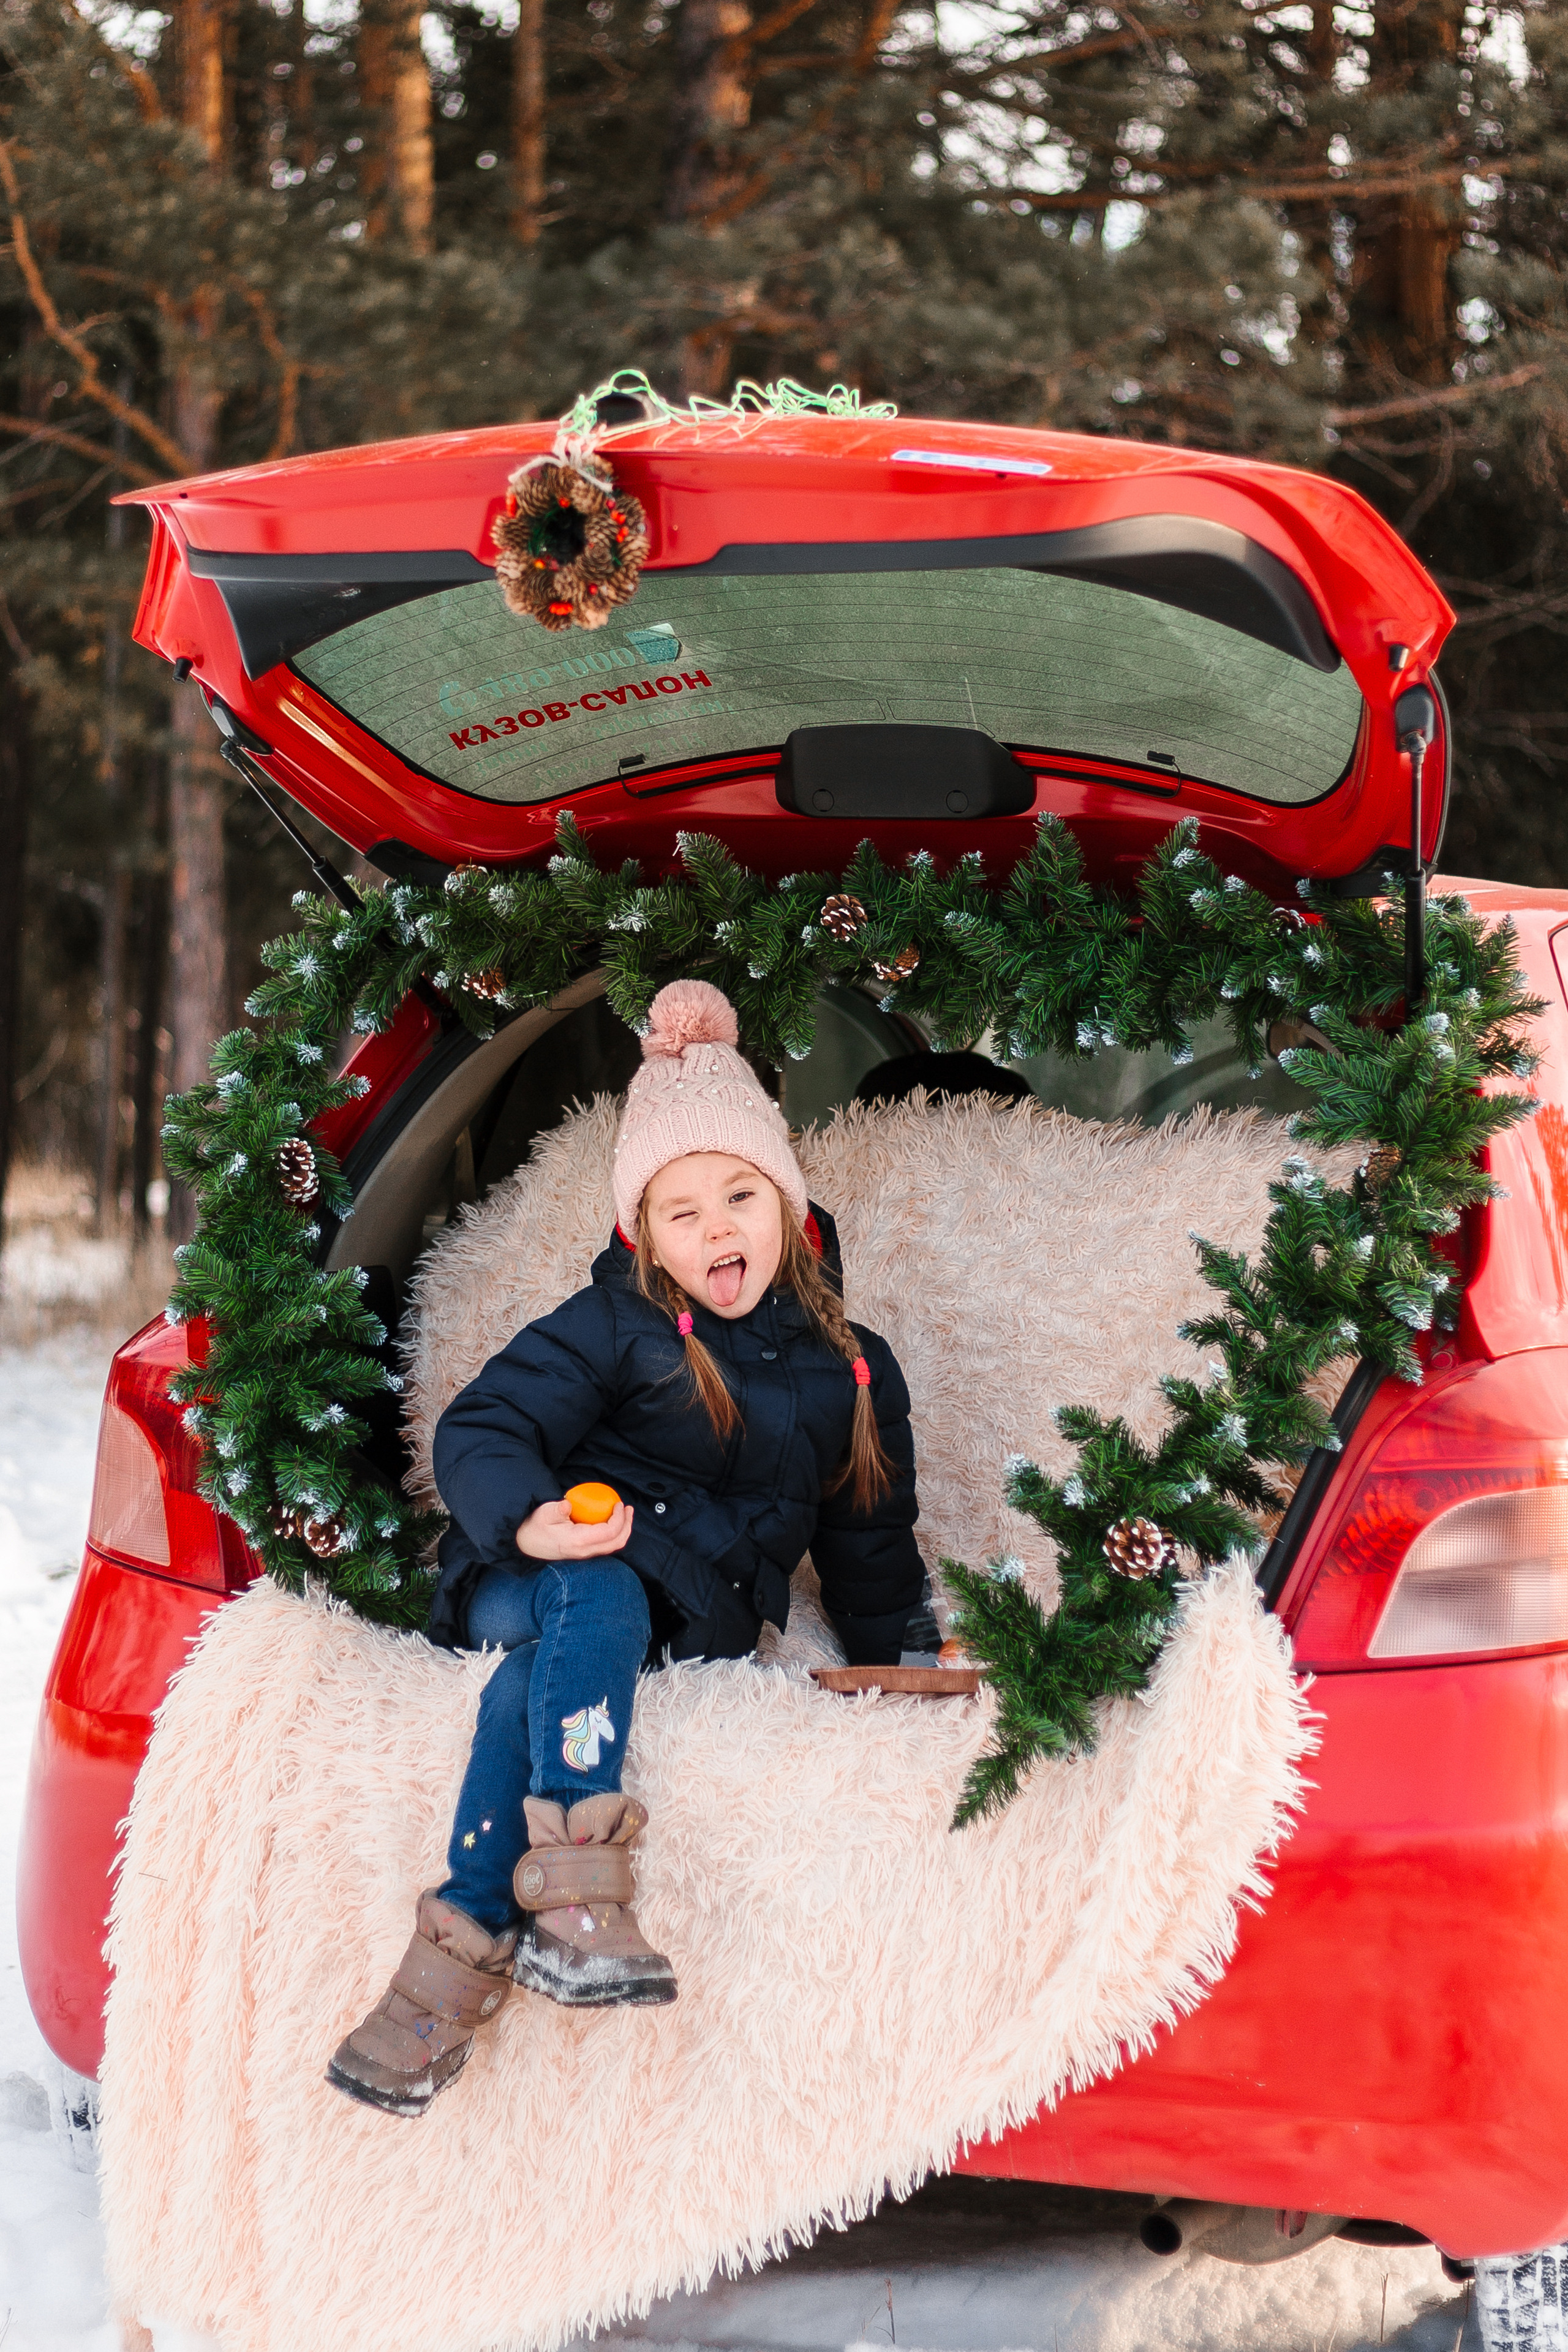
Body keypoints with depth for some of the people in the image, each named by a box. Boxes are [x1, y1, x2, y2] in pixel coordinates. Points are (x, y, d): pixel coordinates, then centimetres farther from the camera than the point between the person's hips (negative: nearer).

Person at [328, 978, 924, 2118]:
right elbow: (481, 1429, -3)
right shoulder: (612, 1327, 6)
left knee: (534, 1683, -33)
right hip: (540, 1572, -1)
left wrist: (897, 1668, 14)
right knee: (597, 1605, -39)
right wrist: (527, 1516, -24)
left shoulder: (851, 1370, 17)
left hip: (695, 1616, 1)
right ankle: (576, 1889, -53)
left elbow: (870, 1542, 25)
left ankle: (464, 1946, -45)